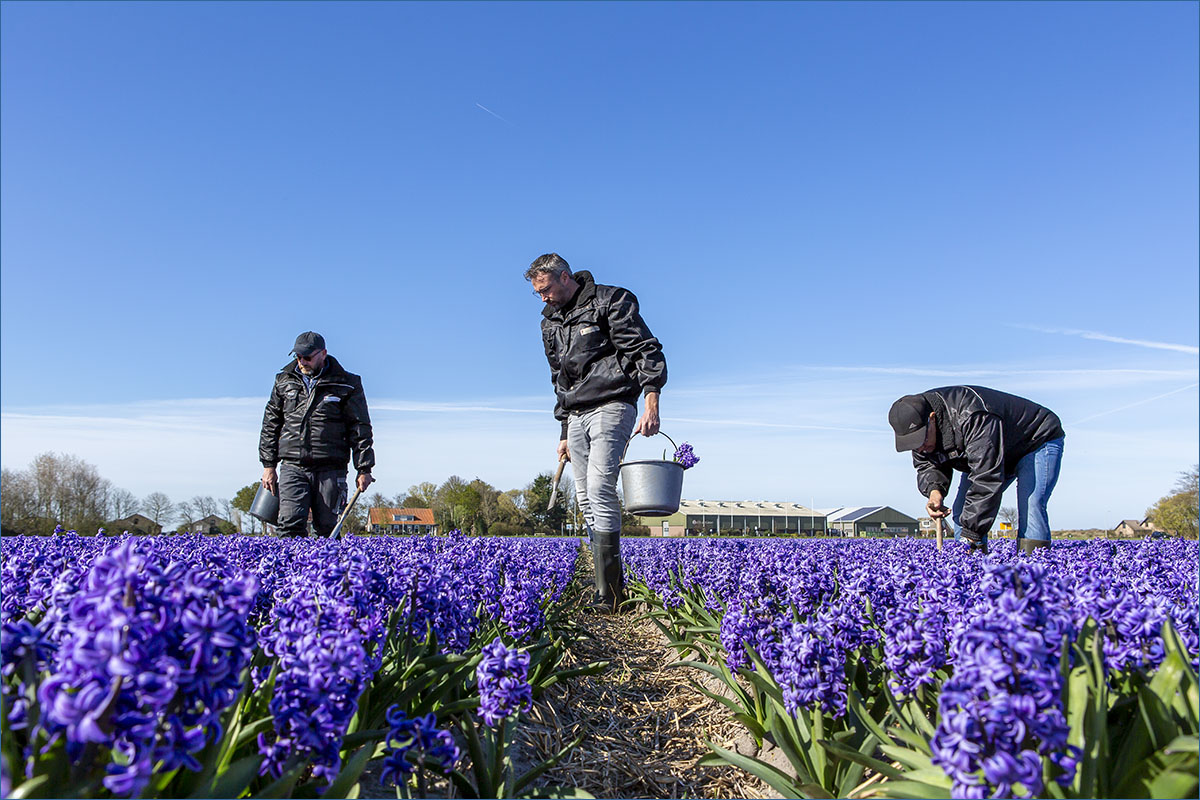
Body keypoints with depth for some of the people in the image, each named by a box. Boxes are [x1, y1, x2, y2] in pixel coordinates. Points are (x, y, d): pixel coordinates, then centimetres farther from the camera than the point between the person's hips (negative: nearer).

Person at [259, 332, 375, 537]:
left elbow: (360, 428, 3)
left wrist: (364, 469, -2)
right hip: (292, 467, 2)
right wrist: (268, 465, 13)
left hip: (330, 469, -2)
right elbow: (271, 424, 18)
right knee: (290, 526, -10)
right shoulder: (284, 381, 13)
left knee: (327, 529, 1)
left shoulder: (346, 385, 3)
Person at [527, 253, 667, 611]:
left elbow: (647, 352, -8)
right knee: (586, 501, 3)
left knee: (600, 491, -18)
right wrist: (564, 432, 22)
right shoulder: (550, 321, 20)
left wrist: (651, 405, -20)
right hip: (577, 416, 8)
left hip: (611, 407, -8)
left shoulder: (611, 301, -2)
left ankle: (610, 594, -16)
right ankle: (614, 586, 10)